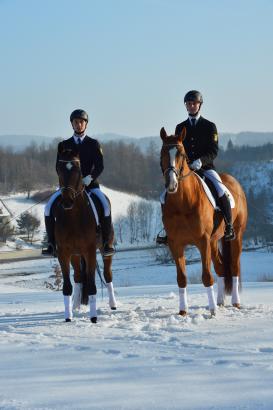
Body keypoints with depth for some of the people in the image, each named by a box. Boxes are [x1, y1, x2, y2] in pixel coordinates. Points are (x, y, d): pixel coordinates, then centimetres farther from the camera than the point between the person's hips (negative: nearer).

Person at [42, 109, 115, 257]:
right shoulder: (64, 145, 10)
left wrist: (88, 178, -20)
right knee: (49, 207, -22)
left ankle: (107, 244, -21)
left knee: (105, 205, -31)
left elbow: (99, 166, -2)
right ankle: (52, 244, -14)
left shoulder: (93, 144, 6)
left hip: (90, 184, -2)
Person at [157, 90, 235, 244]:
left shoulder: (209, 126, 4)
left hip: (206, 168, -3)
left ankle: (229, 227, -16)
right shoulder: (180, 127, 13)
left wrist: (201, 161, -22)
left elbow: (214, 152, -4)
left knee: (221, 191, -28)